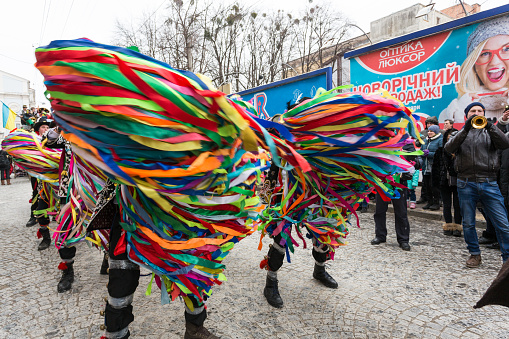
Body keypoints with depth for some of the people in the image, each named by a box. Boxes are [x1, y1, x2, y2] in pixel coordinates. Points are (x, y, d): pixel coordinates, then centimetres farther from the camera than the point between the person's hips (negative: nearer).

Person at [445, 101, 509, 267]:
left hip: (489, 184, 0)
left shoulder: (490, 132, 13)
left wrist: (490, 126, -19)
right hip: (466, 184, 0)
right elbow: (449, 148, -10)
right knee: (468, 223, 9)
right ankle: (475, 254, 25)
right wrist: (465, 130, -20)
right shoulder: (461, 133, 12)